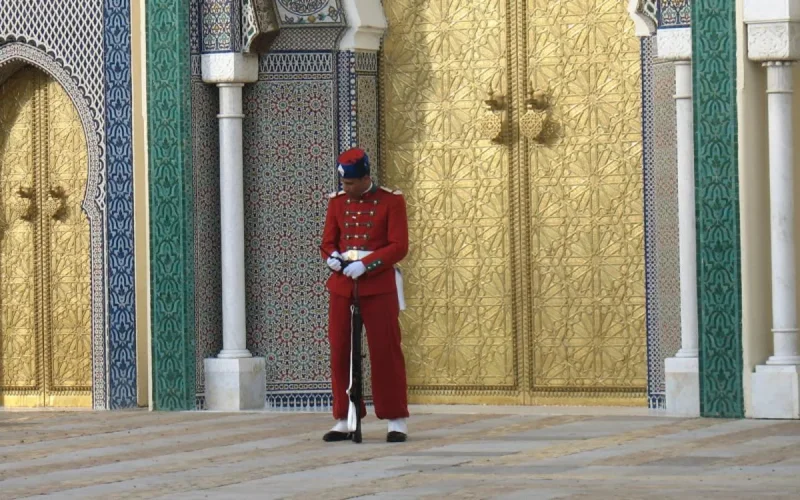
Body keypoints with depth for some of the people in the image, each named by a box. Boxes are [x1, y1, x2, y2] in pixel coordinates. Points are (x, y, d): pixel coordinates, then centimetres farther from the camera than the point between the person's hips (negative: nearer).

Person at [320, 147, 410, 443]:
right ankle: (343, 421, 10)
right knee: (340, 352, 3)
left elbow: (399, 247, -9)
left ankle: (397, 421, 4)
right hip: (342, 285, 4)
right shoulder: (337, 202, 9)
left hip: (378, 286, -4)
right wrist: (332, 257, -13)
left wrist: (365, 264, -21)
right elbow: (328, 242, 10)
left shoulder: (391, 201, -3)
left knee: (385, 351, -2)